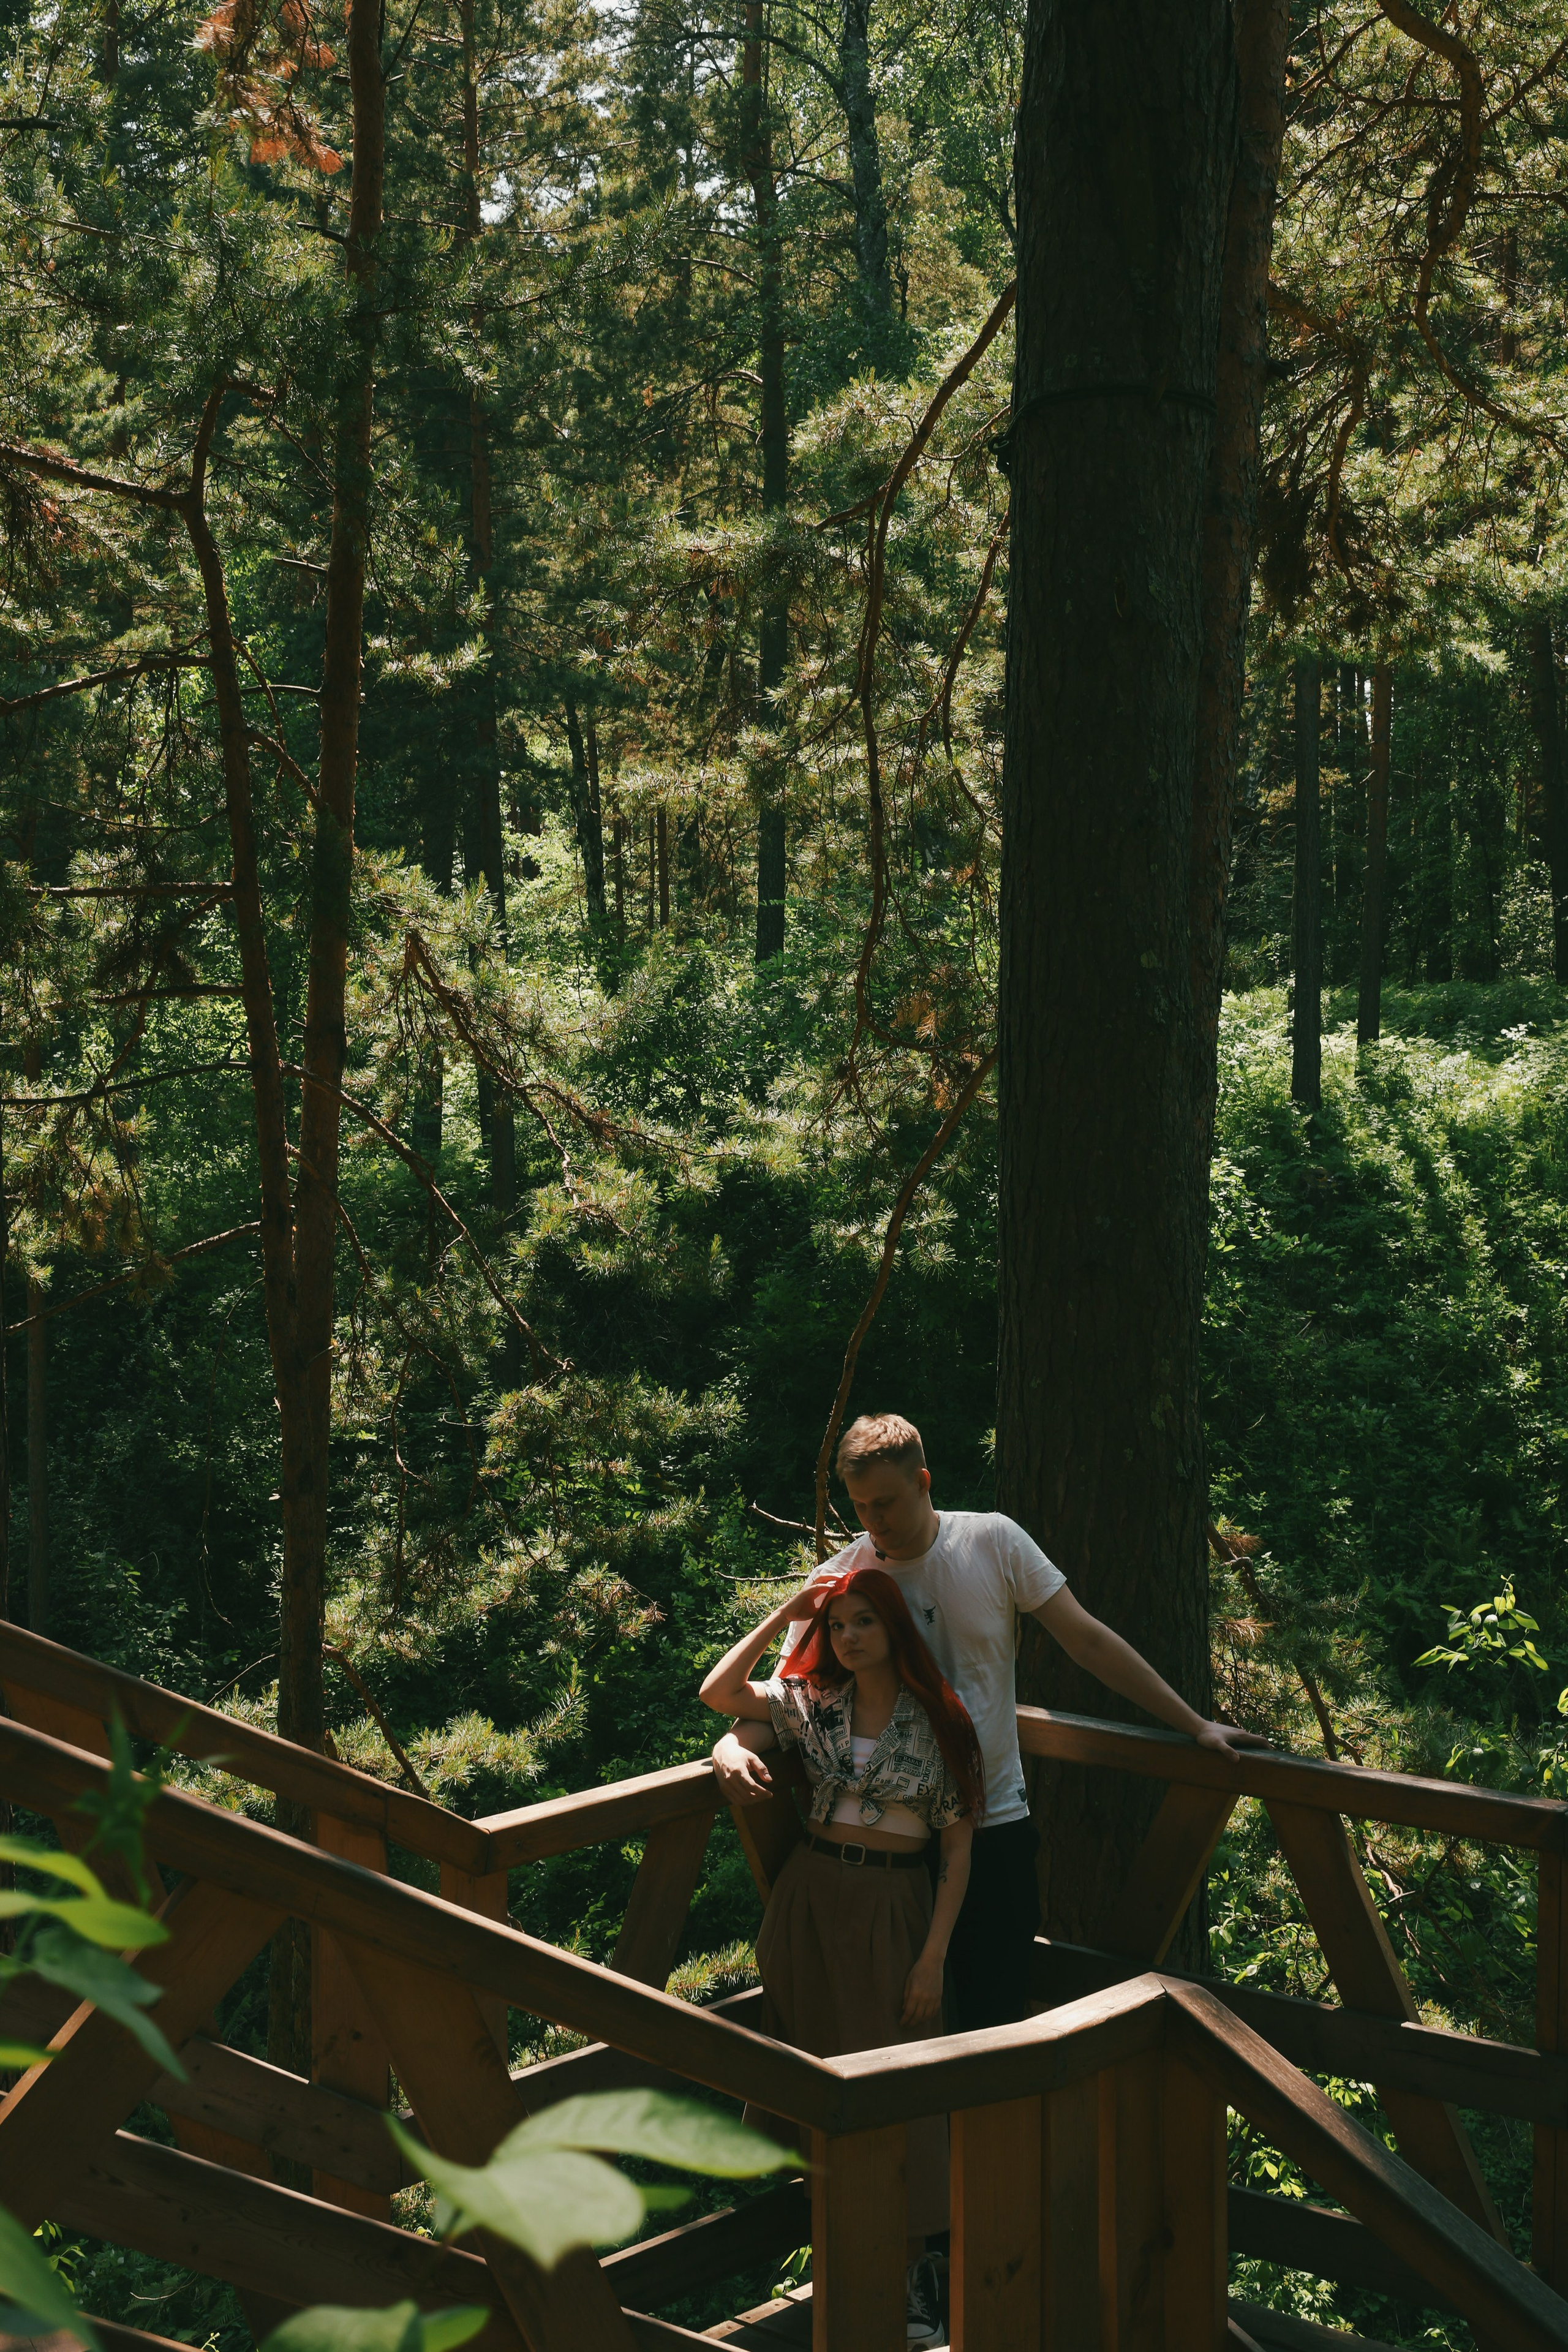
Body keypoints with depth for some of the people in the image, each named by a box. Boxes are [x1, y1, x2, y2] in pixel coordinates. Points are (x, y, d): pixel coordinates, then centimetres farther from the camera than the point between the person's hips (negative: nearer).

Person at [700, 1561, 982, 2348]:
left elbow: (958, 1847, -3)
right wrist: (783, 1615, -6)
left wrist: (933, 1958, -9)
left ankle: (911, 2261, 9)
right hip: (811, 1900, 3)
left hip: (895, 1910, -2)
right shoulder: (810, 1704, 4)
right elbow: (718, 1693, -10)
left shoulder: (938, 1720, -3)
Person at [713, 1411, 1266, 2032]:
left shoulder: (993, 1541, -3)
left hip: (996, 1824, 0)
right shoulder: (835, 1581, -4)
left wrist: (1195, 1724, -1)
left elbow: (1088, 1641, 0)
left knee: (995, 2023, 2)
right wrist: (734, 1745, -26)